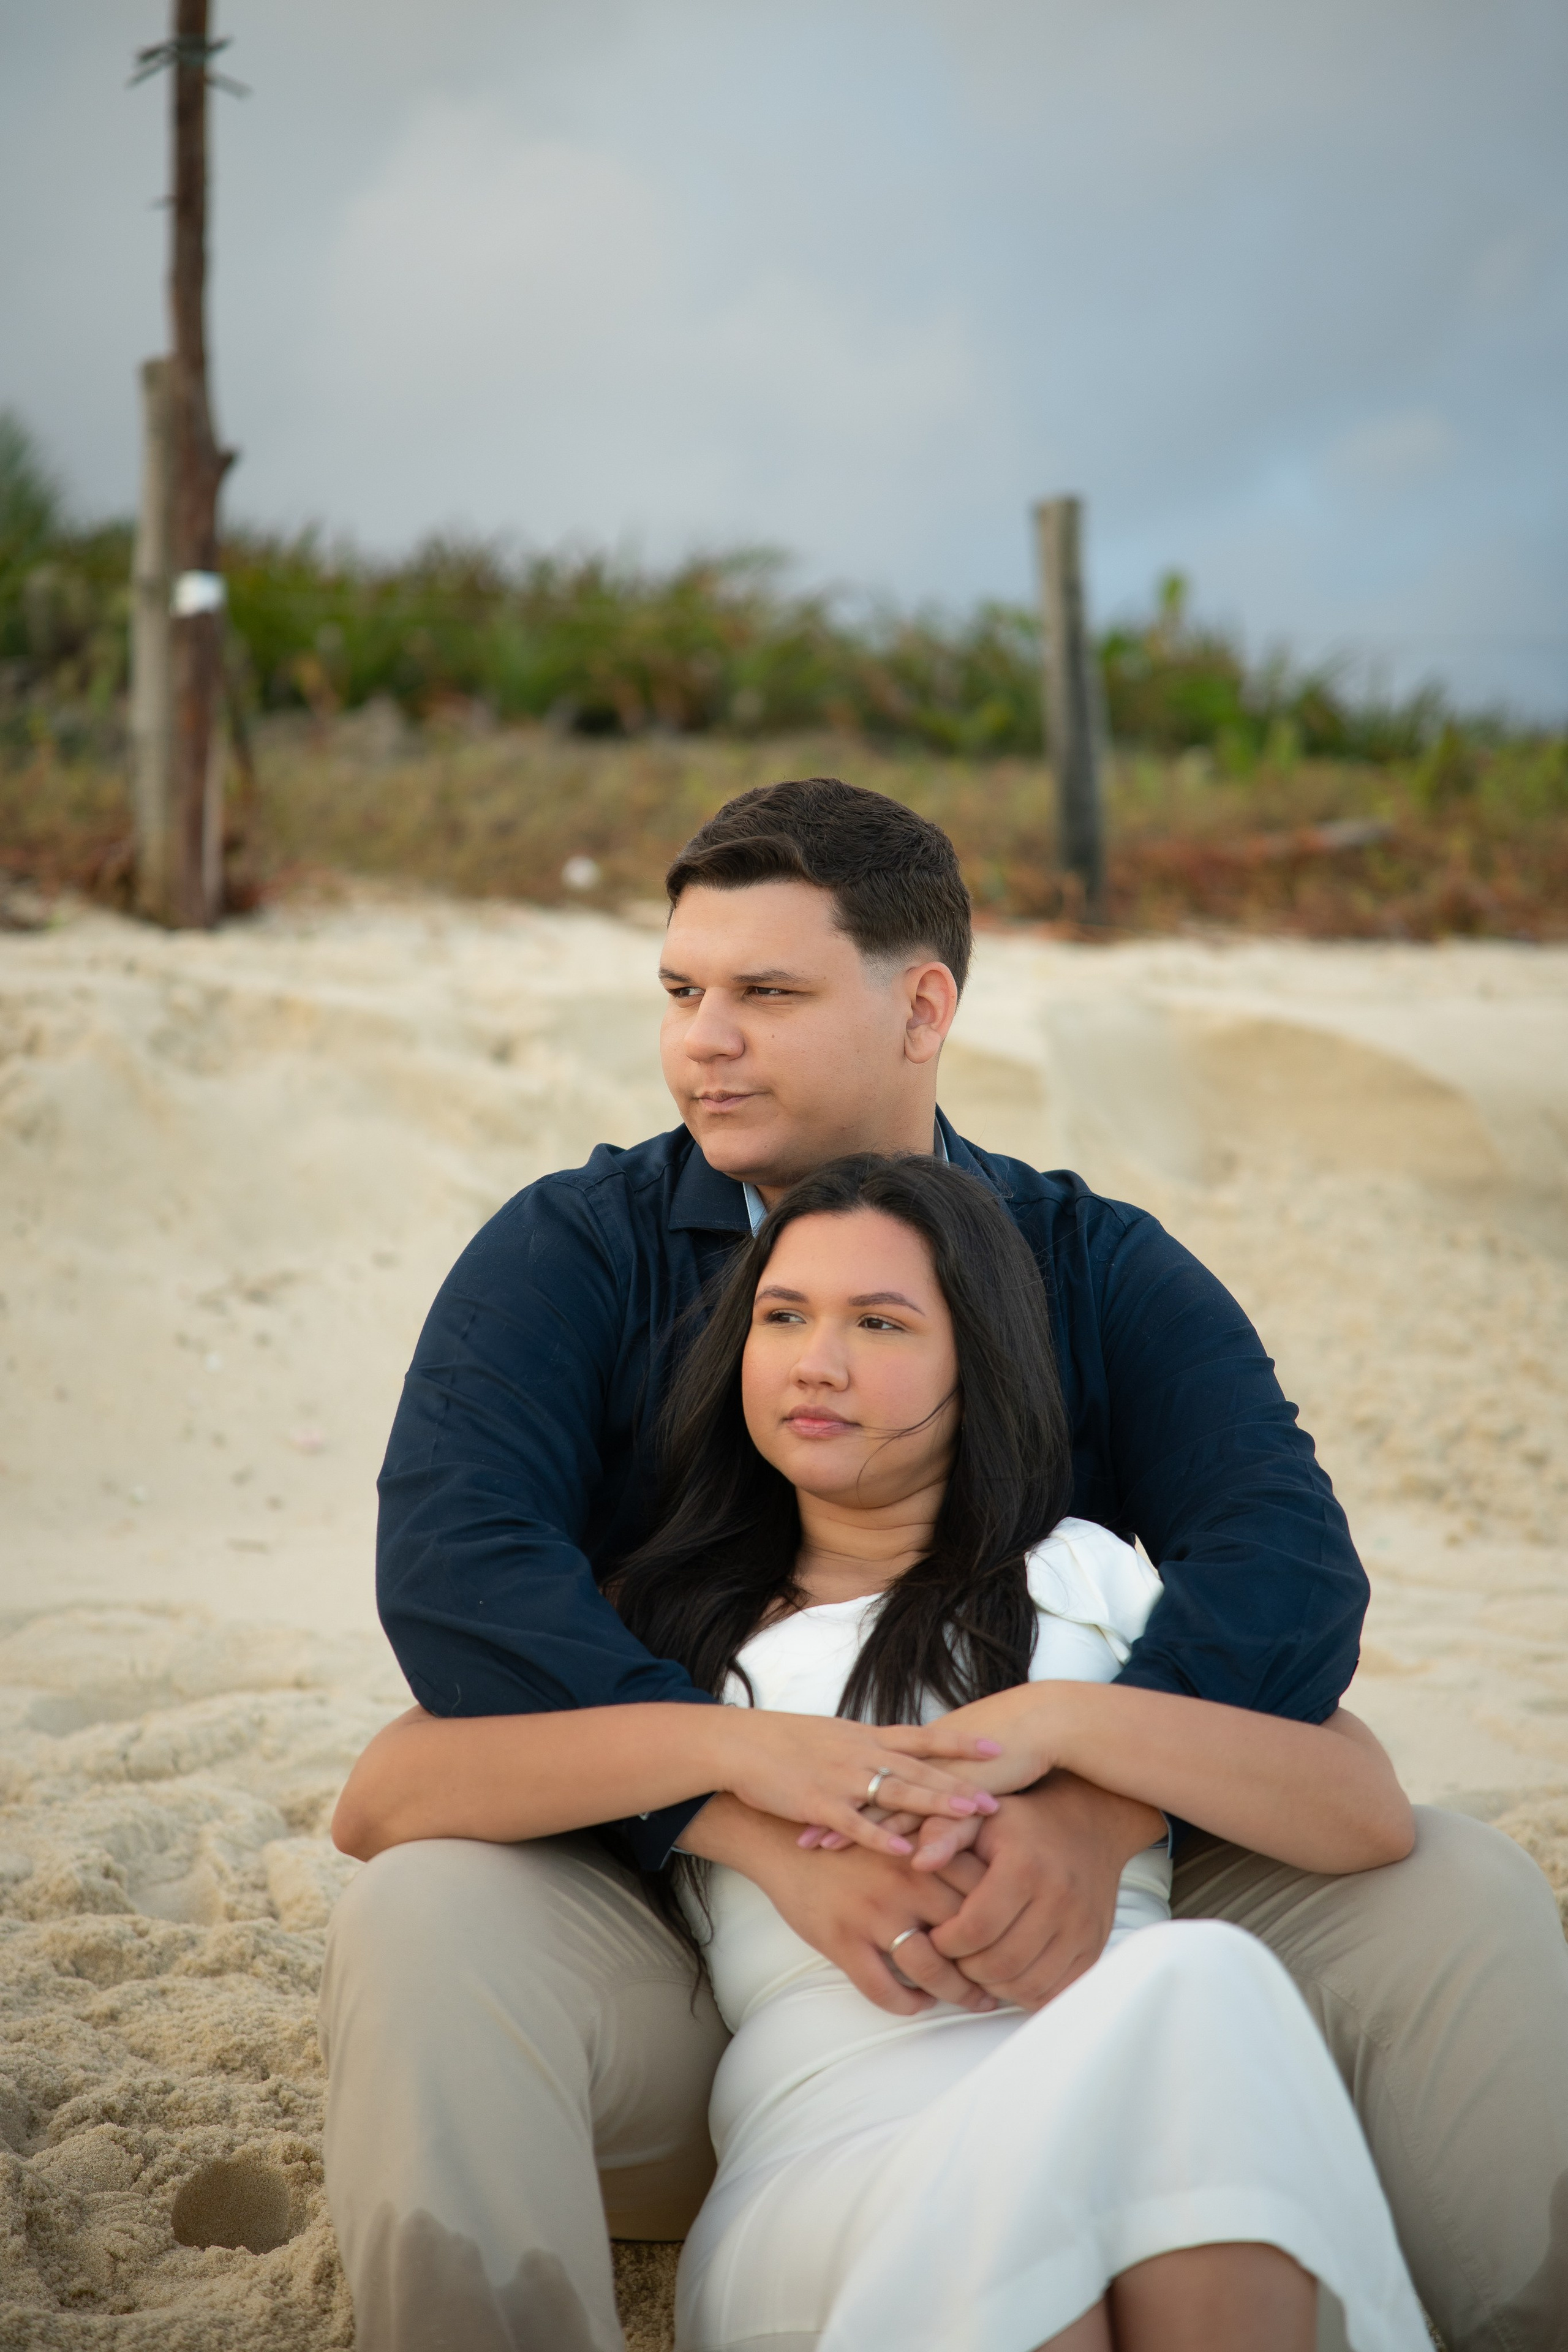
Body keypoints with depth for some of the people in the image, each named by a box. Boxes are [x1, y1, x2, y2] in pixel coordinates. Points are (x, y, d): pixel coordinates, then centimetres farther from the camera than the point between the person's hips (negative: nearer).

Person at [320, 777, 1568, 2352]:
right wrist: (770, 1837, -29)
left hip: (1053, 1952, 2)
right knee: (421, 1925, -33)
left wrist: (1097, 1812, -31)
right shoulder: (570, 1255, 1)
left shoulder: (1102, 1273, 7)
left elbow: (1288, 1558, -9)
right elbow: (453, 1560, -17)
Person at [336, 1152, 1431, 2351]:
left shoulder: (1092, 1577, 26)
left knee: (1201, 1983, -35)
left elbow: (1374, 1818, 11)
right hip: (834, 2127, -3)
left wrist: (1063, 1724, -4)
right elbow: (377, 1803, 8)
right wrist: (727, 1744, -4)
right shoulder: (669, 1621, 26)